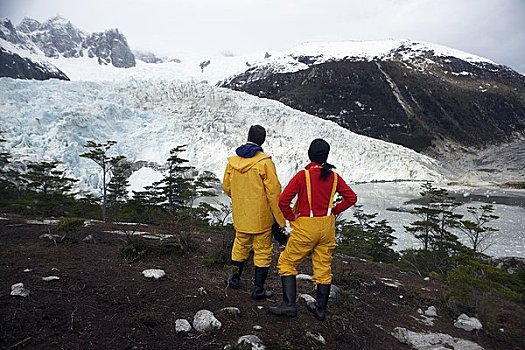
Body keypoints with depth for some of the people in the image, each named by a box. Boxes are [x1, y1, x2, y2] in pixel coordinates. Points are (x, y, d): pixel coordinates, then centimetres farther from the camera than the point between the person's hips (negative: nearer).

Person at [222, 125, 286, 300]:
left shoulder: (233, 160, -1)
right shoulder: (265, 162, -17)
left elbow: (226, 187, 9)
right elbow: (274, 192, -16)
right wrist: (280, 218, -9)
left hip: (240, 215, 5)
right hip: (261, 217, -5)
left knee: (240, 245, 24)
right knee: (263, 251, 10)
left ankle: (235, 278, 38)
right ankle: (258, 289, 17)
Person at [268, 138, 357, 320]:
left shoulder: (303, 175, -14)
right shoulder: (333, 176, 0)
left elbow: (283, 200, -19)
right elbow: (351, 197, 5)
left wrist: (291, 217, -4)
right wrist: (333, 211, 8)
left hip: (305, 227, -5)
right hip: (327, 227, 5)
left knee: (287, 262, 11)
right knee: (324, 268, 15)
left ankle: (289, 304, 8)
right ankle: (320, 309, 26)